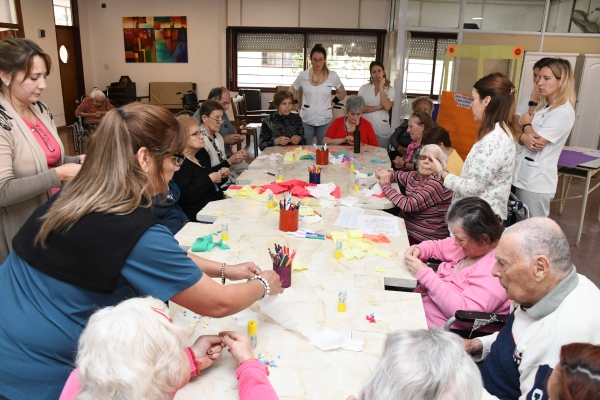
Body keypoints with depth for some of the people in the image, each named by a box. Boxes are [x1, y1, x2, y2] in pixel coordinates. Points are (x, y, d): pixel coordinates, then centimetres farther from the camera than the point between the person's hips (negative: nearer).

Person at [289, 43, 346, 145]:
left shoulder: (332, 76, -4)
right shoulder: (303, 75, -4)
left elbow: (342, 93, 12)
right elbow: (292, 90, 11)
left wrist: (333, 103, 4)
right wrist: (297, 105, 3)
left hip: (325, 120, 0)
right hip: (306, 119, 0)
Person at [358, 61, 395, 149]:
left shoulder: (390, 90, 5)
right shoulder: (364, 88, 5)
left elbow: (387, 107, -12)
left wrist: (381, 88, -6)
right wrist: (378, 107, -10)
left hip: (382, 132, 0)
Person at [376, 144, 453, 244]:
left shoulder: (438, 182, -20)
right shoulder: (415, 176, 4)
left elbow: (410, 205, -27)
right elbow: (397, 174, 24)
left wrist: (386, 185, -16)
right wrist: (384, 174, 0)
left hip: (424, 240, -7)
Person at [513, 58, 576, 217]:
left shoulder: (563, 113, -15)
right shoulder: (543, 106, 12)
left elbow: (536, 144, -20)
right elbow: (518, 133, 7)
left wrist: (526, 123, -3)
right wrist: (524, 136, -17)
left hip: (536, 182, -8)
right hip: (523, 176, 8)